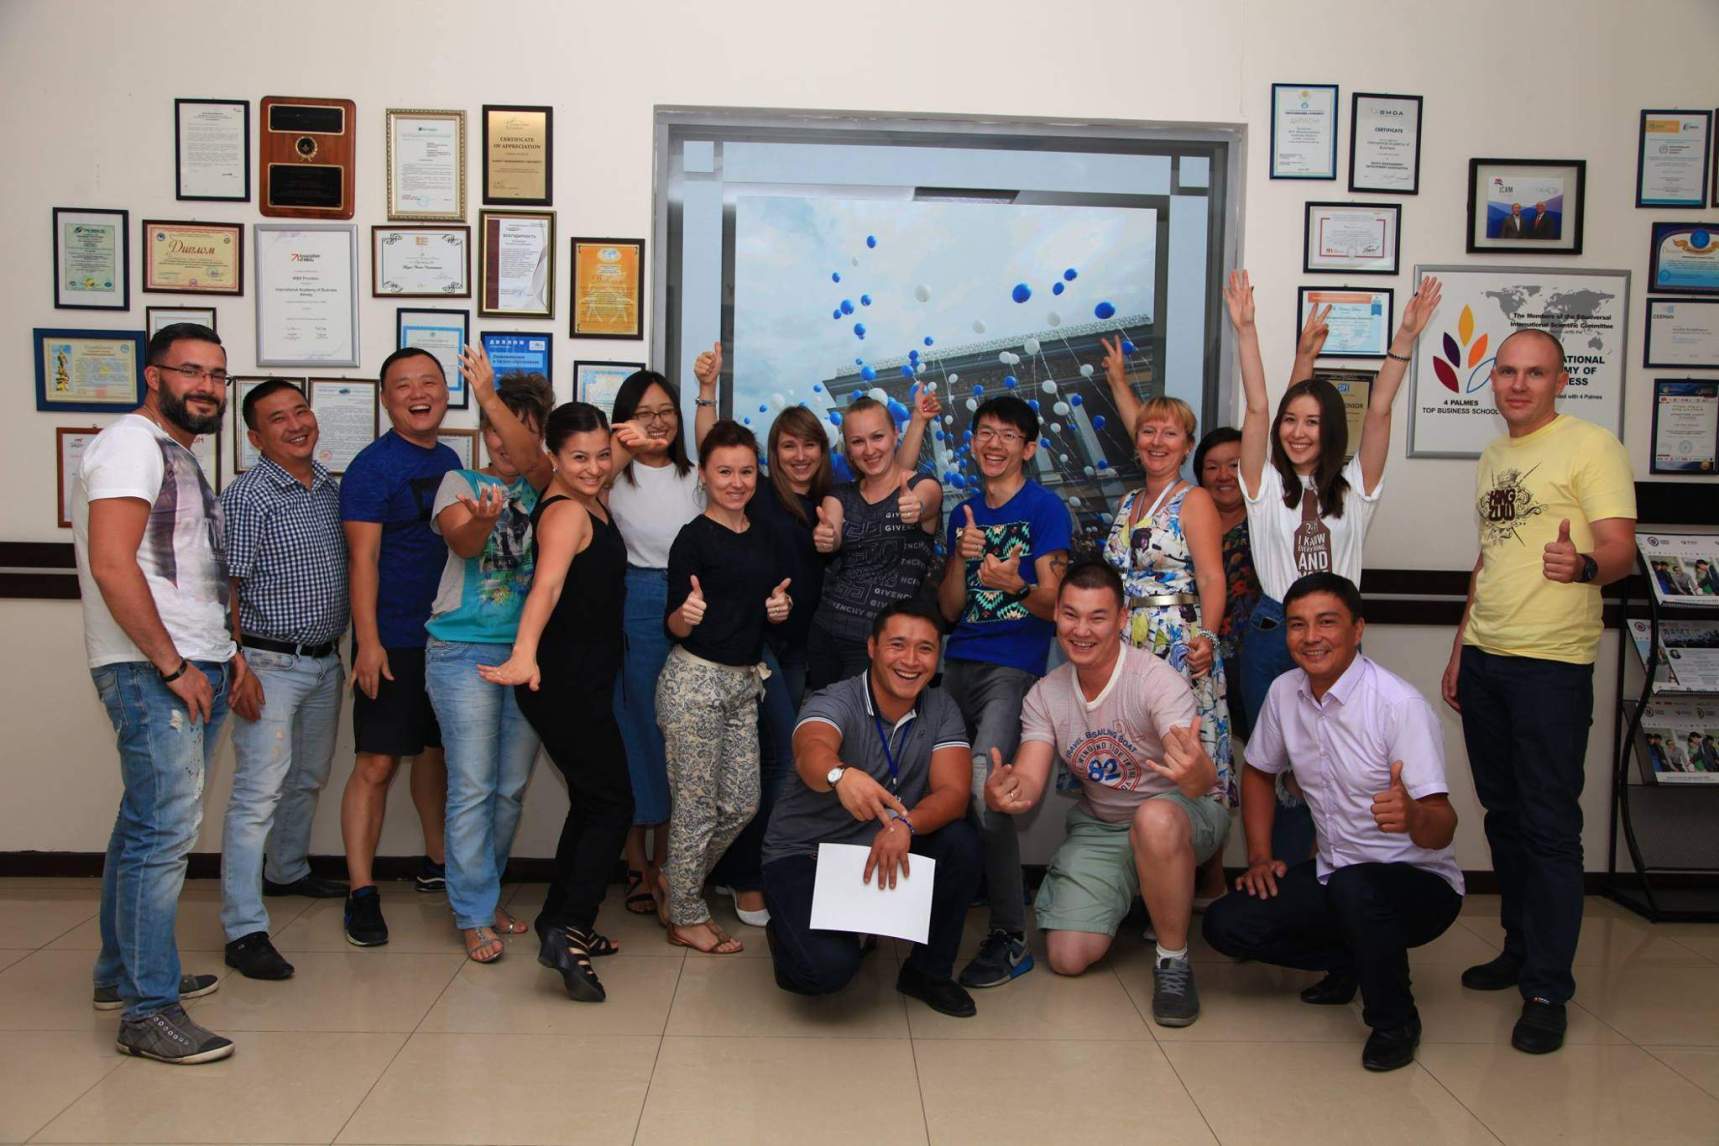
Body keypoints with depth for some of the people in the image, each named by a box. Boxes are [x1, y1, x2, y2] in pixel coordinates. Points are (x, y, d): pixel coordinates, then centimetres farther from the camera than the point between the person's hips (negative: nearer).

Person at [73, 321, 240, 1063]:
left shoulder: (181, 456, 20)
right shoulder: (131, 445, -10)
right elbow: (112, 565, -20)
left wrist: (225, 648, 15)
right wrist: (172, 665, -19)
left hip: (195, 668, 10)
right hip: (152, 671, -10)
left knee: (147, 823, 16)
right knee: (165, 830, -10)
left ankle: (123, 973, 27)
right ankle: (148, 1011, -5)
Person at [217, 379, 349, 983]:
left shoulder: (332, 489, 8)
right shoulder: (246, 496, -12)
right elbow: (225, 588, -14)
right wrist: (237, 668, -19)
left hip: (326, 661, 7)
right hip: (271, 665, -7)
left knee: (308, 779, 21)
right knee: (259, 792, -9)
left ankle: (286, 872, 43)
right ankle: (244, 931, -7)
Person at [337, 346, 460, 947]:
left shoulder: (449, 460, 12)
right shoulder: (373, 466, -10)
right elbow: (362, 558, -14)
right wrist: (368, 641, -20)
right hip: (394, 641, -7)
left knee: (437, 747, 17)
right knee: (378, 761, -6)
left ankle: (436, 862, 31)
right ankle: (361, 892, 1)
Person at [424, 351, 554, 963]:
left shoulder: (544, 485, 8)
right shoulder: (460, 481, 4)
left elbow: (530, 460, -17)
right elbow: (463, 542, -15)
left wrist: (489, 395, -26)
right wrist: (483, 520, -37)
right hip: (465, 651, -3)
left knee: (512, 787, 10)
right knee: (473, 786, -4)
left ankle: (482, 893, 26)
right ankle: (476, 915, 4)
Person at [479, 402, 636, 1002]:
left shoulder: (589, 503, 9)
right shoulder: (566, 512, -18)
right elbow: (546, 587, -37)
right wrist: (525, 654, -51)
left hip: (584, 680, 10)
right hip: (562, 680, -10)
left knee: (592, 800, 18)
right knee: (613, 805, -9)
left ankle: (562, 919, 29)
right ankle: (567, 931, -12)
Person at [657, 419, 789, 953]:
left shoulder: (763, 536, 11)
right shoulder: (694, 538, -10)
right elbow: (675, 626, -10)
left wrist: (779, 606, 2)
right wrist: (686, 614, -32)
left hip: (744, 681, 7)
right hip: (695, 680, -7)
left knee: (741, 803, 11)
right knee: (697, 806, 1)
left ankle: (677, 881, 33)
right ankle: (686, 918, 18)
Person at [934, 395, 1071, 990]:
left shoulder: (1045, 507, 0)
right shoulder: (965, 512, 17)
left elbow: (1055, 605, -6)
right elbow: (948, 610, 12)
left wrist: (1016, 584, -26)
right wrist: (961, 557, -5)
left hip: (1015, 667, -6)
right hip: (959, 664, 6)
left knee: (983, 783, -22)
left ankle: (1010, 937, -12)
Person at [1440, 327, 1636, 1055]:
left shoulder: (1591, 447, -6)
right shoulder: (1493, 458, 16)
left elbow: (1621, 551, -14)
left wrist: (1582, 566, -37)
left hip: (1551, 664, -7)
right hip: (1484, 660, 7)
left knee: (1549, 826, -3)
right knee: (1504, 815, 14)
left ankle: (1547, 990, 5)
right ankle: (1520, 948, 29)